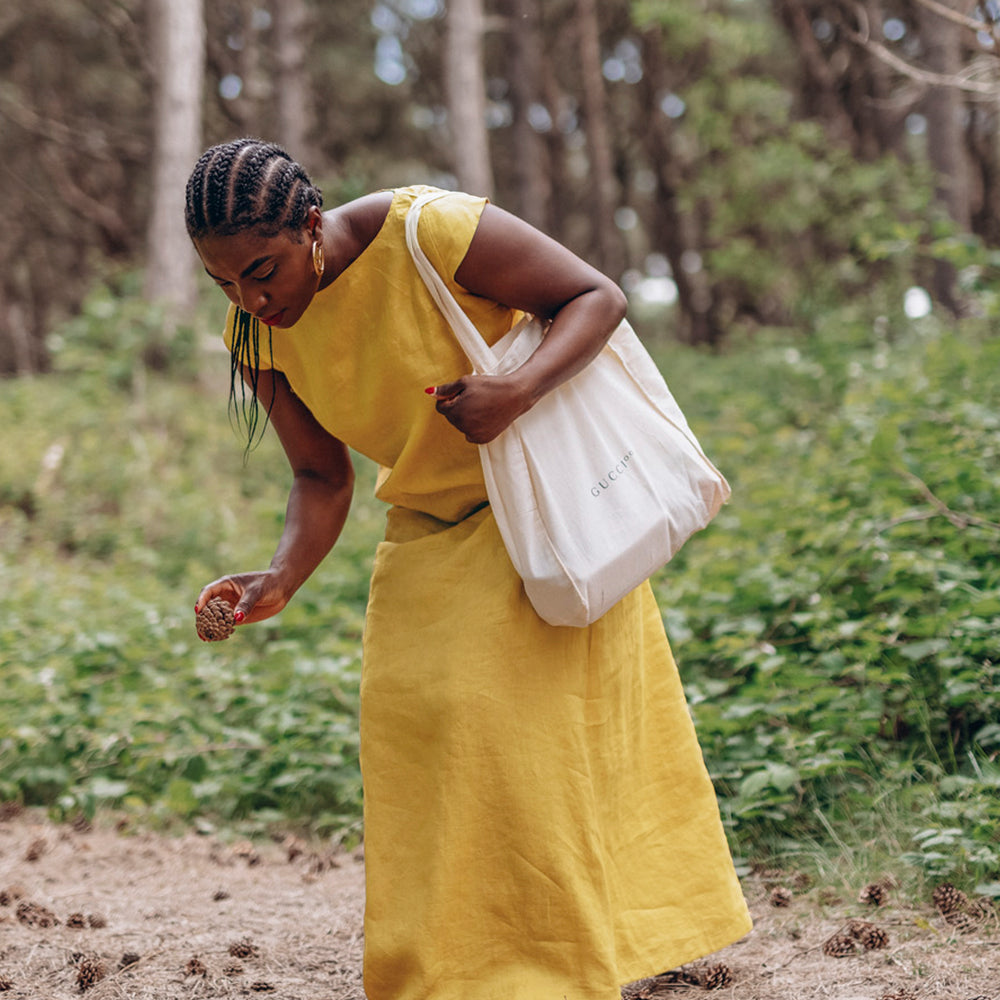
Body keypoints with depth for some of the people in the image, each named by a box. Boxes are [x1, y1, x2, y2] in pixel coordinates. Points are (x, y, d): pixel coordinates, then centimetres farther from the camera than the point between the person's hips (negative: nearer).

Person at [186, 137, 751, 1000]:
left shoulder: (431, 233, -26)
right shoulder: (257, 332, -9)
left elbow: (598, 297, -17)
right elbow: (322, 478, -1)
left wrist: (518, 391, -35)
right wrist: (281, 579, -20)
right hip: (427, 538, 5)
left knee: (528, 729, -7)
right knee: (417, 741, 1)